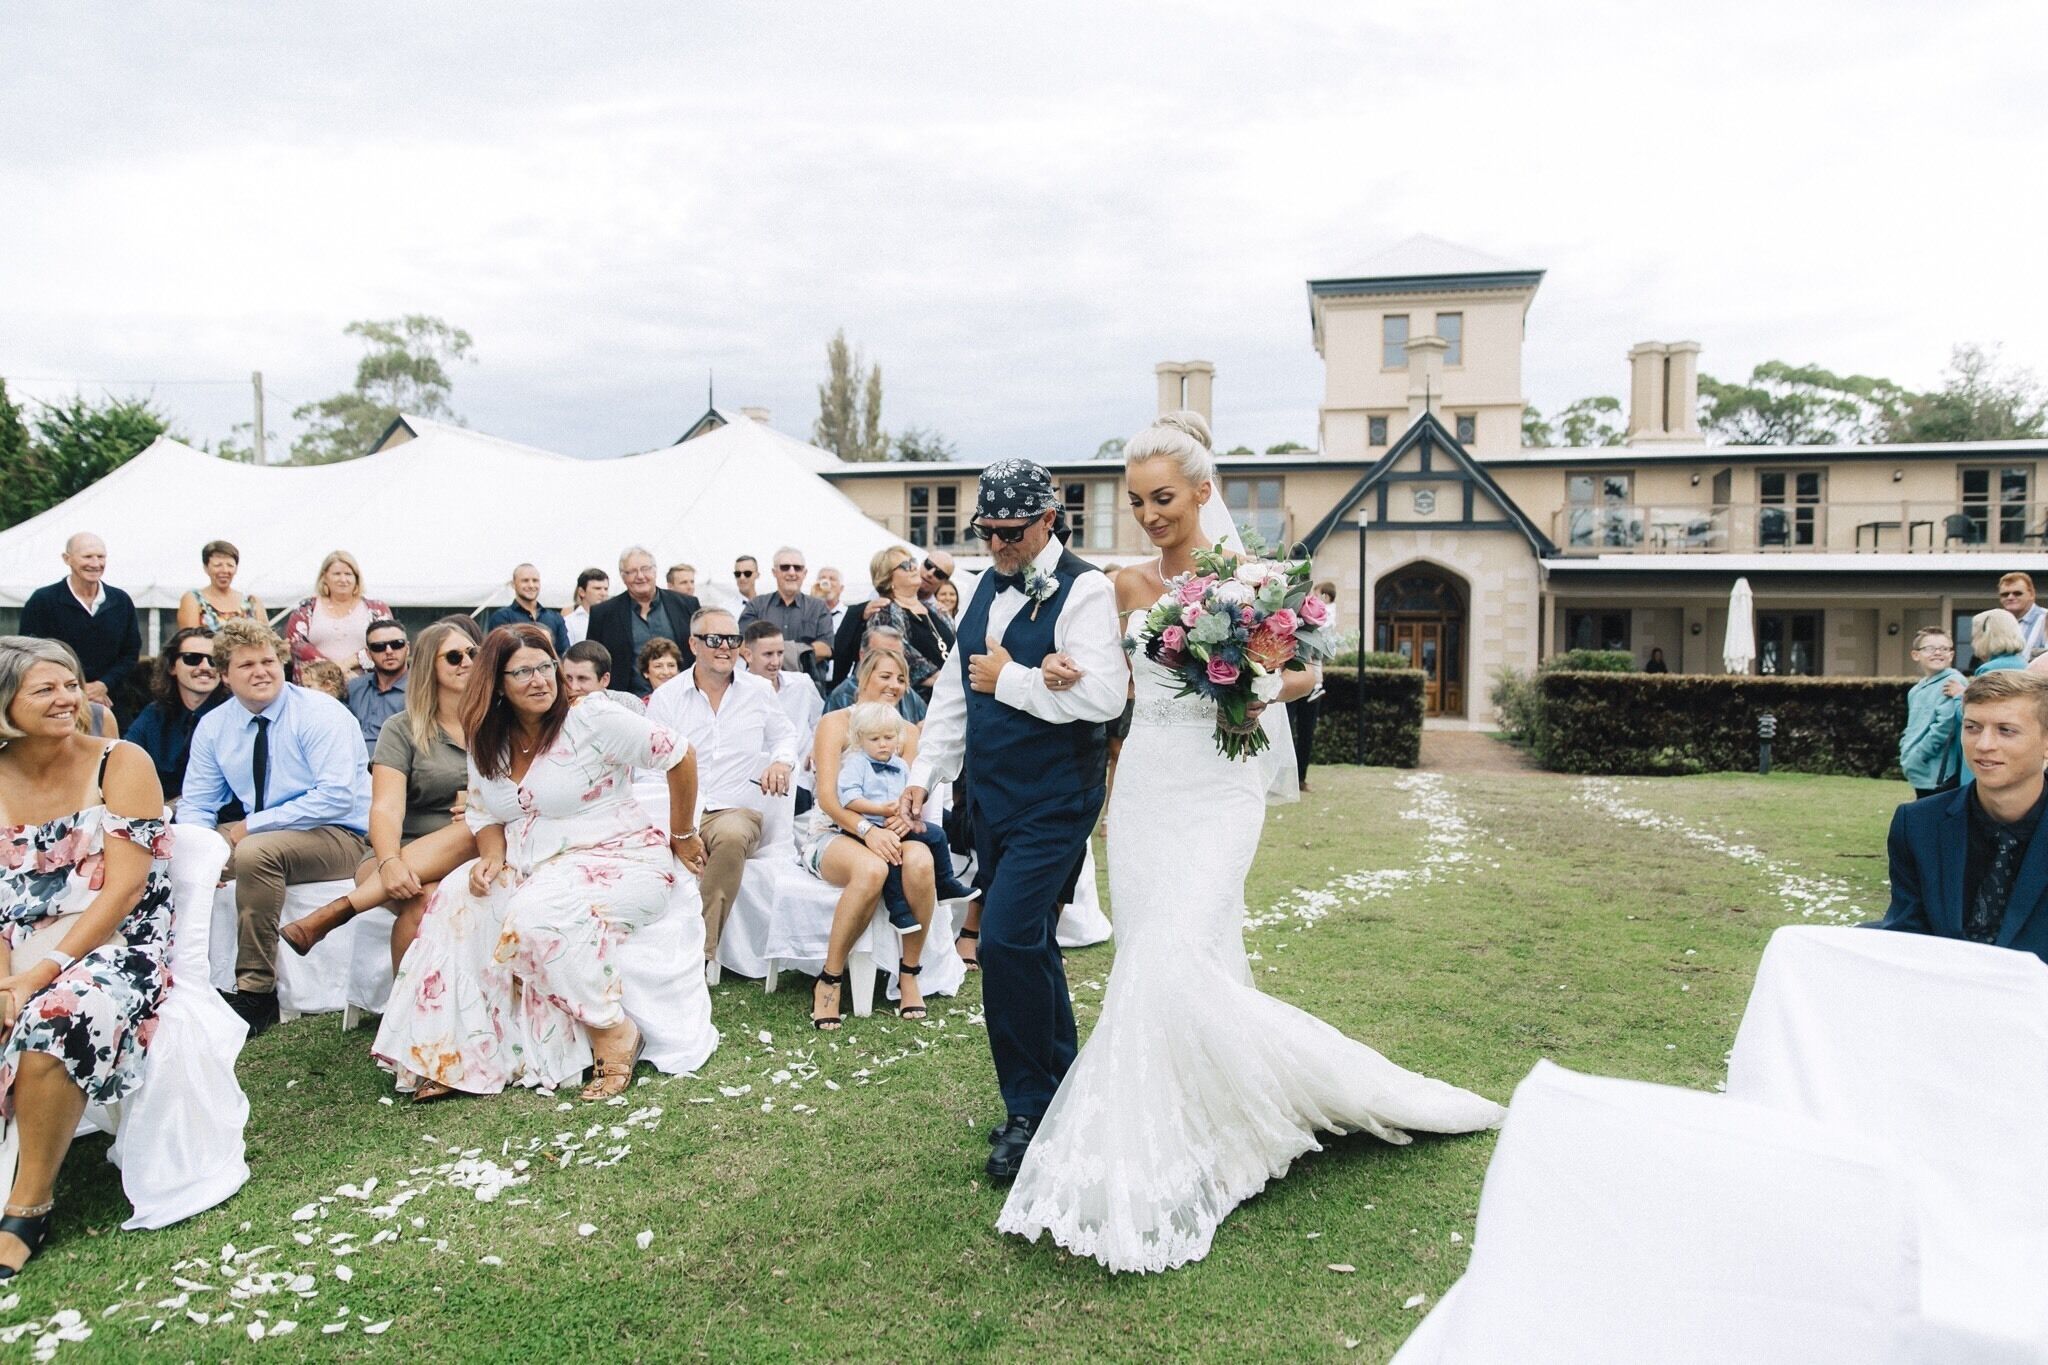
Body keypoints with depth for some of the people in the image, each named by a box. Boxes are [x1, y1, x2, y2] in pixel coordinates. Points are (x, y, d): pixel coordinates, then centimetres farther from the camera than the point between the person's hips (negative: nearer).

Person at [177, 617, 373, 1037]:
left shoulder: (320, 714, -14)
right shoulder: (214, 726, 5)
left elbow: (337, 797, -24)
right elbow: (196, 806, 7)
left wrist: (254, 825, -21)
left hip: (340, 837, -7)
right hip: (255, 833, 7)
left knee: (256, 852, -33)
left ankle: (256, 994, -23)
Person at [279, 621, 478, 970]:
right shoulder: (403, 729, 5)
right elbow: (387, 809, -8)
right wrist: (389, 863, -29)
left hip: (468, 858, 2)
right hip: (403, 854, -2)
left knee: (471, 831, -35)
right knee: (425, 899, -37)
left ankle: (335, 911, -32)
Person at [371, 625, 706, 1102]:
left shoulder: (591, 718, -13)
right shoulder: (487, 742, 7)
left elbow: (679, 757, -12)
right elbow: (486, 816, 16)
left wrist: (683, 837, -3)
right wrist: (493, 857, -8)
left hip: (617, 860, -7)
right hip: (532, 867, 7)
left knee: (537, 913, -32)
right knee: (458, 898, -15)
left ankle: (613, 1031, -16)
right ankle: (454, 1052, -9)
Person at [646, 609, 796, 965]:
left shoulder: (759, 691, 11)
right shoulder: (665, 697, 6)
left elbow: (785, 735, 28)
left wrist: (782, 761, 1)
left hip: (738, 811, 1)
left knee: (732, 836, -38)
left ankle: (699, 953, -32)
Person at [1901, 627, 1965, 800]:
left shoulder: (1953, 683, -10)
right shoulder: (1916, 691, 14)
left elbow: (1944, 725, -18)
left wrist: (1914, 759, -12)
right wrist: (1907, 756, 6)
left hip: (1940, 777, -8)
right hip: (1923, 778, 8)